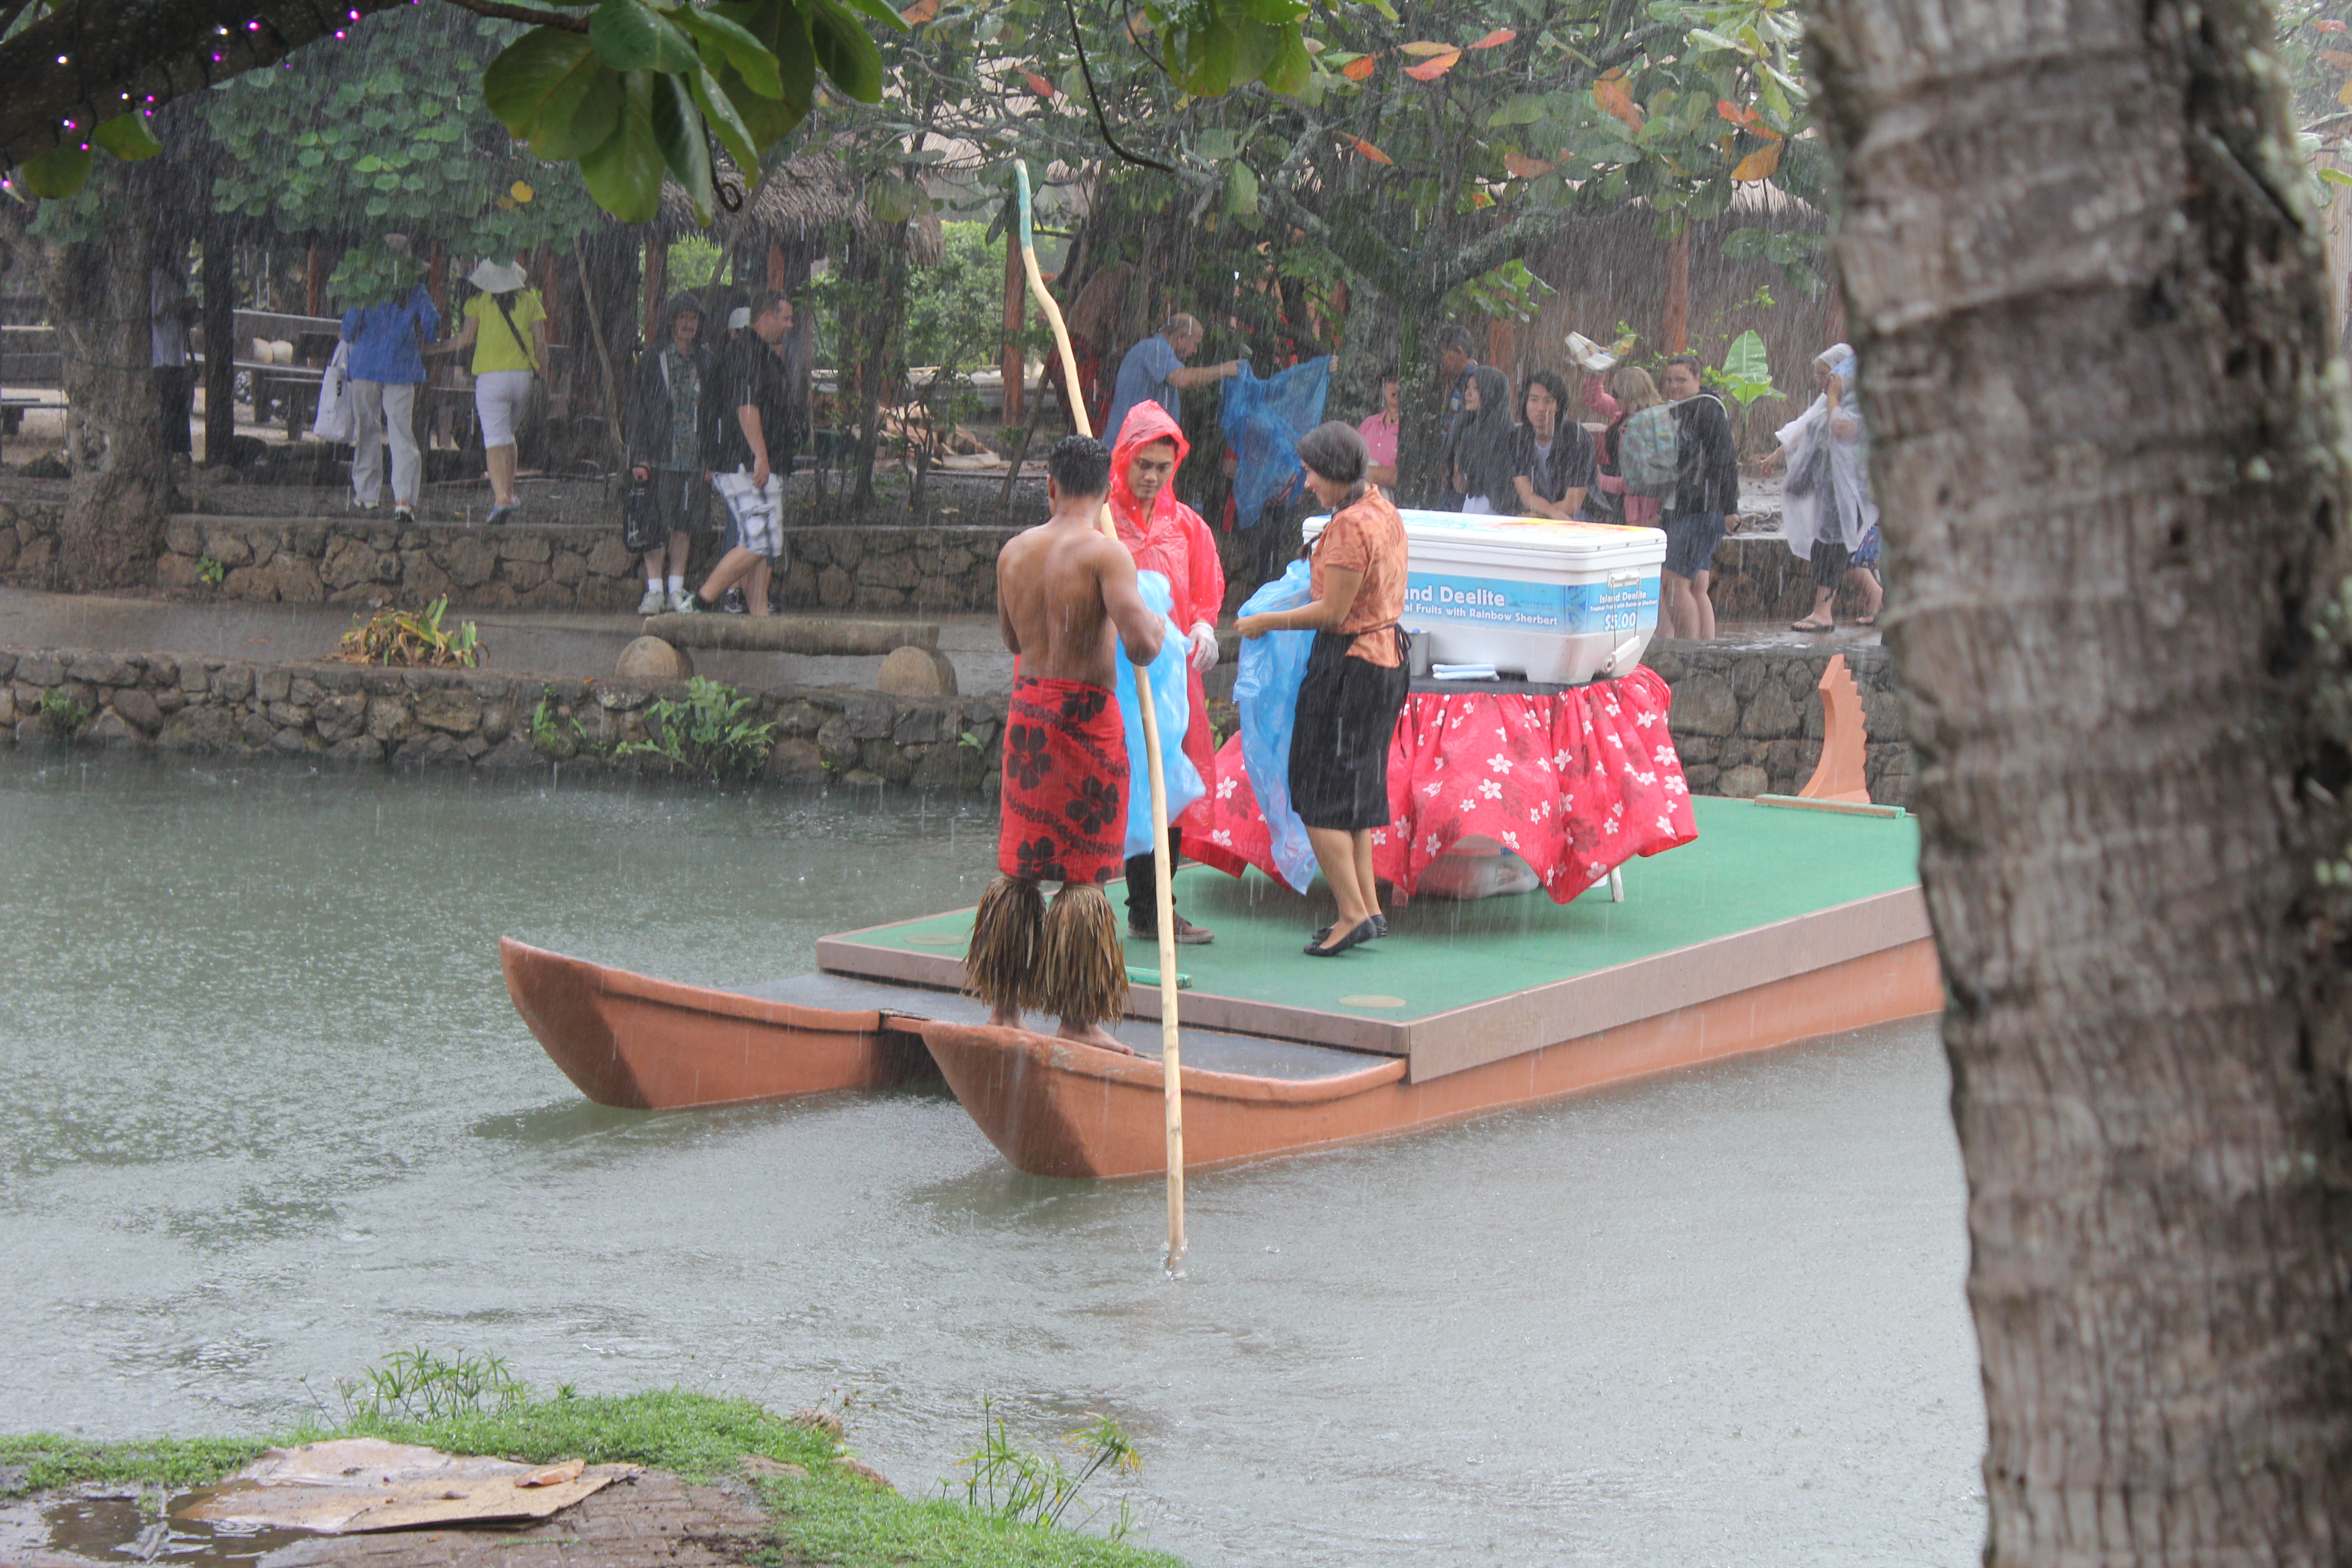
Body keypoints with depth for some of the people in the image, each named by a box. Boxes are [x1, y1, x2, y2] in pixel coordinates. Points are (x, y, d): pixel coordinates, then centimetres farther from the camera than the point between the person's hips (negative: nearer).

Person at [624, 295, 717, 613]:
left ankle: (676, 589, 12)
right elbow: (638, 413, 0)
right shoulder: (651, 361, 2)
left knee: (685, 524, 5)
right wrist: (639, 458, -8)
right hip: (659, 458, -3)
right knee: (656, 524, -5)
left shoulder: (707, 363, 11)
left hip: (695, 459, 3)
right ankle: (654, 590, 0)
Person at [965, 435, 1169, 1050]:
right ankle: (1077, 1017, 4)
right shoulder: (1104, 552, -13)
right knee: (1083, 871, 1)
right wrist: (1157, 630, -2)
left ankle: (1003, 1007, 20)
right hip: (1086, 712, -6)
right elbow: (1140, 639, -24)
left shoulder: (1013, 552, 6)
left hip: (1026, 707, 6)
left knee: (1018, 862, 14)